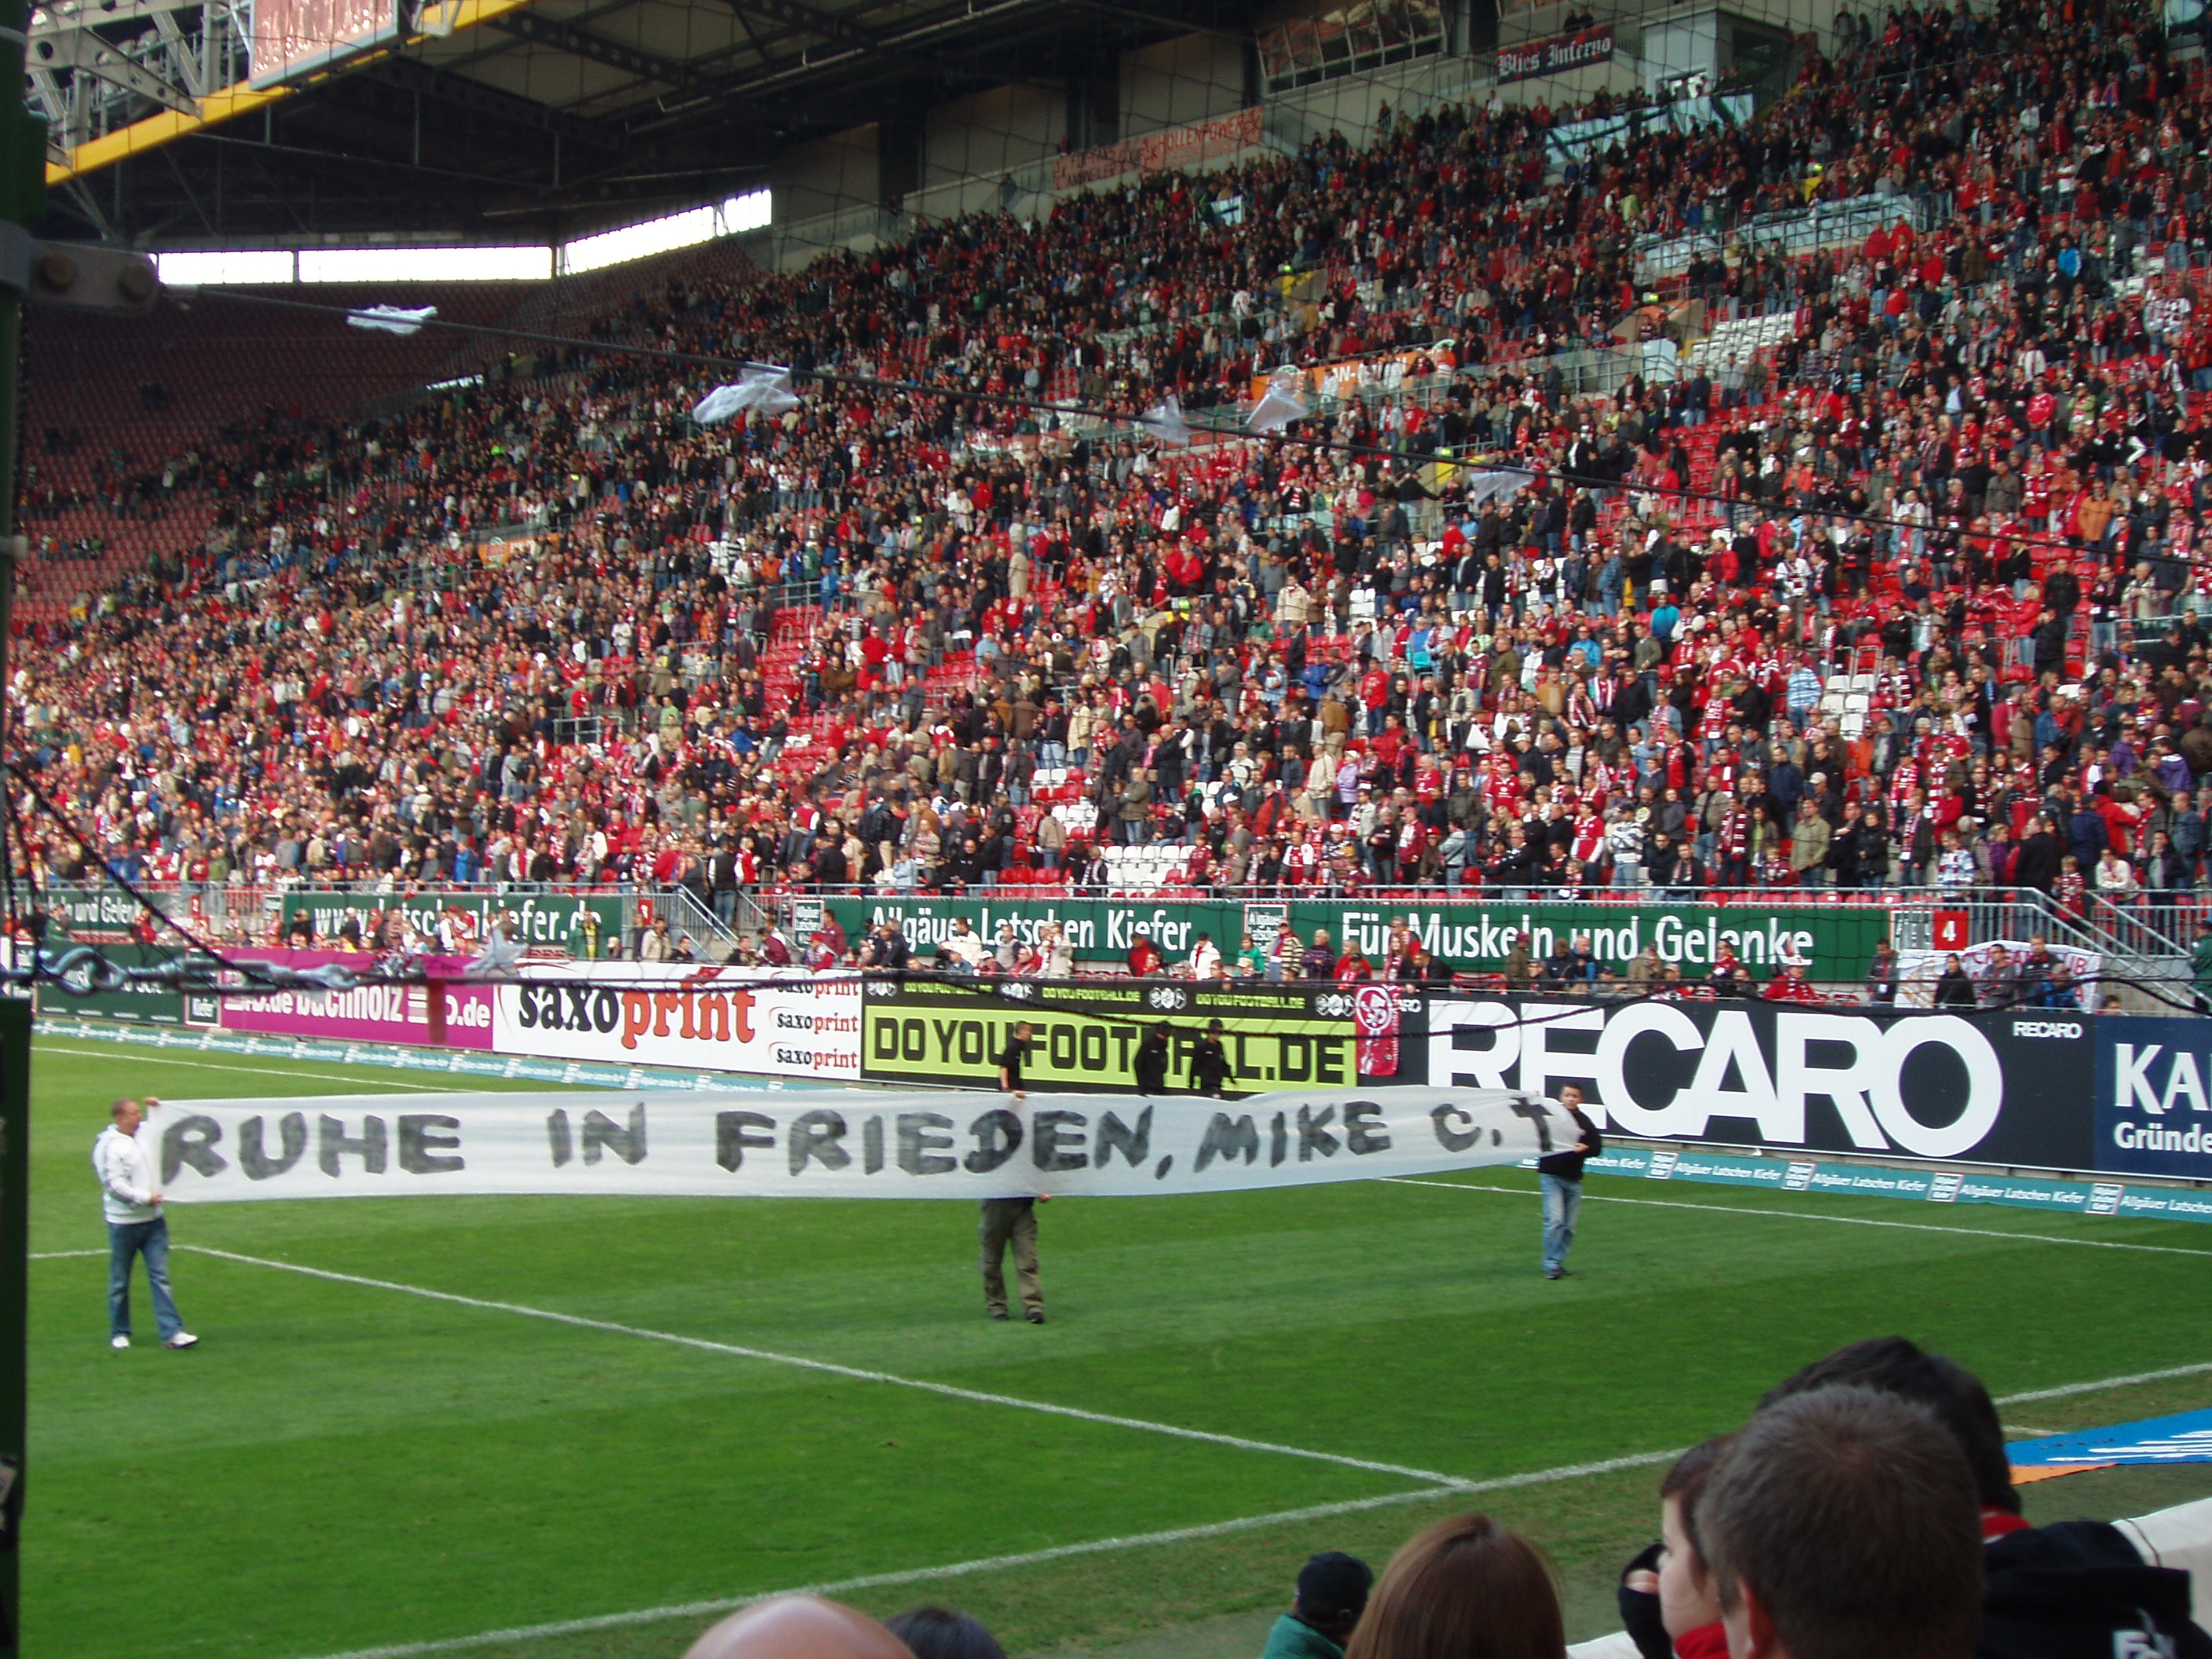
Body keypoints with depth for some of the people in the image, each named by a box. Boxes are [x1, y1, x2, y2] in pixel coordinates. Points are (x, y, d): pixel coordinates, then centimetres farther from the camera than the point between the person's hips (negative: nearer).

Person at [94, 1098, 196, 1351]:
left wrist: (157, 1109, 13)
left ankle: (172, 1332, -4)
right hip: (124, 1223, -5)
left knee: (160, 1276, -1)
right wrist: (146, 1197, -15)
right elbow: (115, 1185, -18)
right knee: (120, 1282, 8)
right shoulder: (109, 1146, -13)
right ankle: (119, 1333, 22)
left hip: (153, 1220, 5)